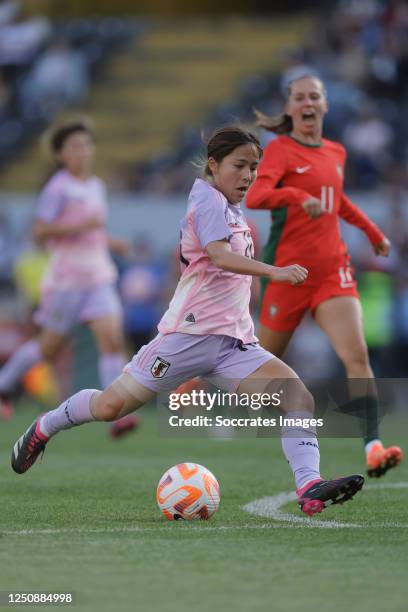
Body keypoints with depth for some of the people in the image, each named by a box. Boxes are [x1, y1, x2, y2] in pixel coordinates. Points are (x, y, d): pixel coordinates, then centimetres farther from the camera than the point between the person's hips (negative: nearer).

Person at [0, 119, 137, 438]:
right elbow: (40, 231, -16)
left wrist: (110, 242, 9)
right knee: (49, 346, 7)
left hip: (99, 278, 5)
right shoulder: (58, 188, -10)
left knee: (113, 340, -13)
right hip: (67, 277, -5)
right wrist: (82, 226, -23)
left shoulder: (96, 186, 13)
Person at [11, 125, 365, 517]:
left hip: (234, 342, 8)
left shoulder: (232, 210, 18)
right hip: (190, 333, -8)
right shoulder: (208, 198, -9)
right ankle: (45, 427, 27)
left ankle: (309, 488, -24)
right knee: (112, 405, -1)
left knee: (299, 397, -14)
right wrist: (274, 272, -38)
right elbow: (220, 255, -26)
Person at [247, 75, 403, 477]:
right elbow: (254, 195, -24)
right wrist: (296, 196, -41)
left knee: (357, 355, -15)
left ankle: (371, 447, -25)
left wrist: (372, 232, 34)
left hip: (333, 269, 4)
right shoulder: (280, 149, -7)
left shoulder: (336, 153, 13)